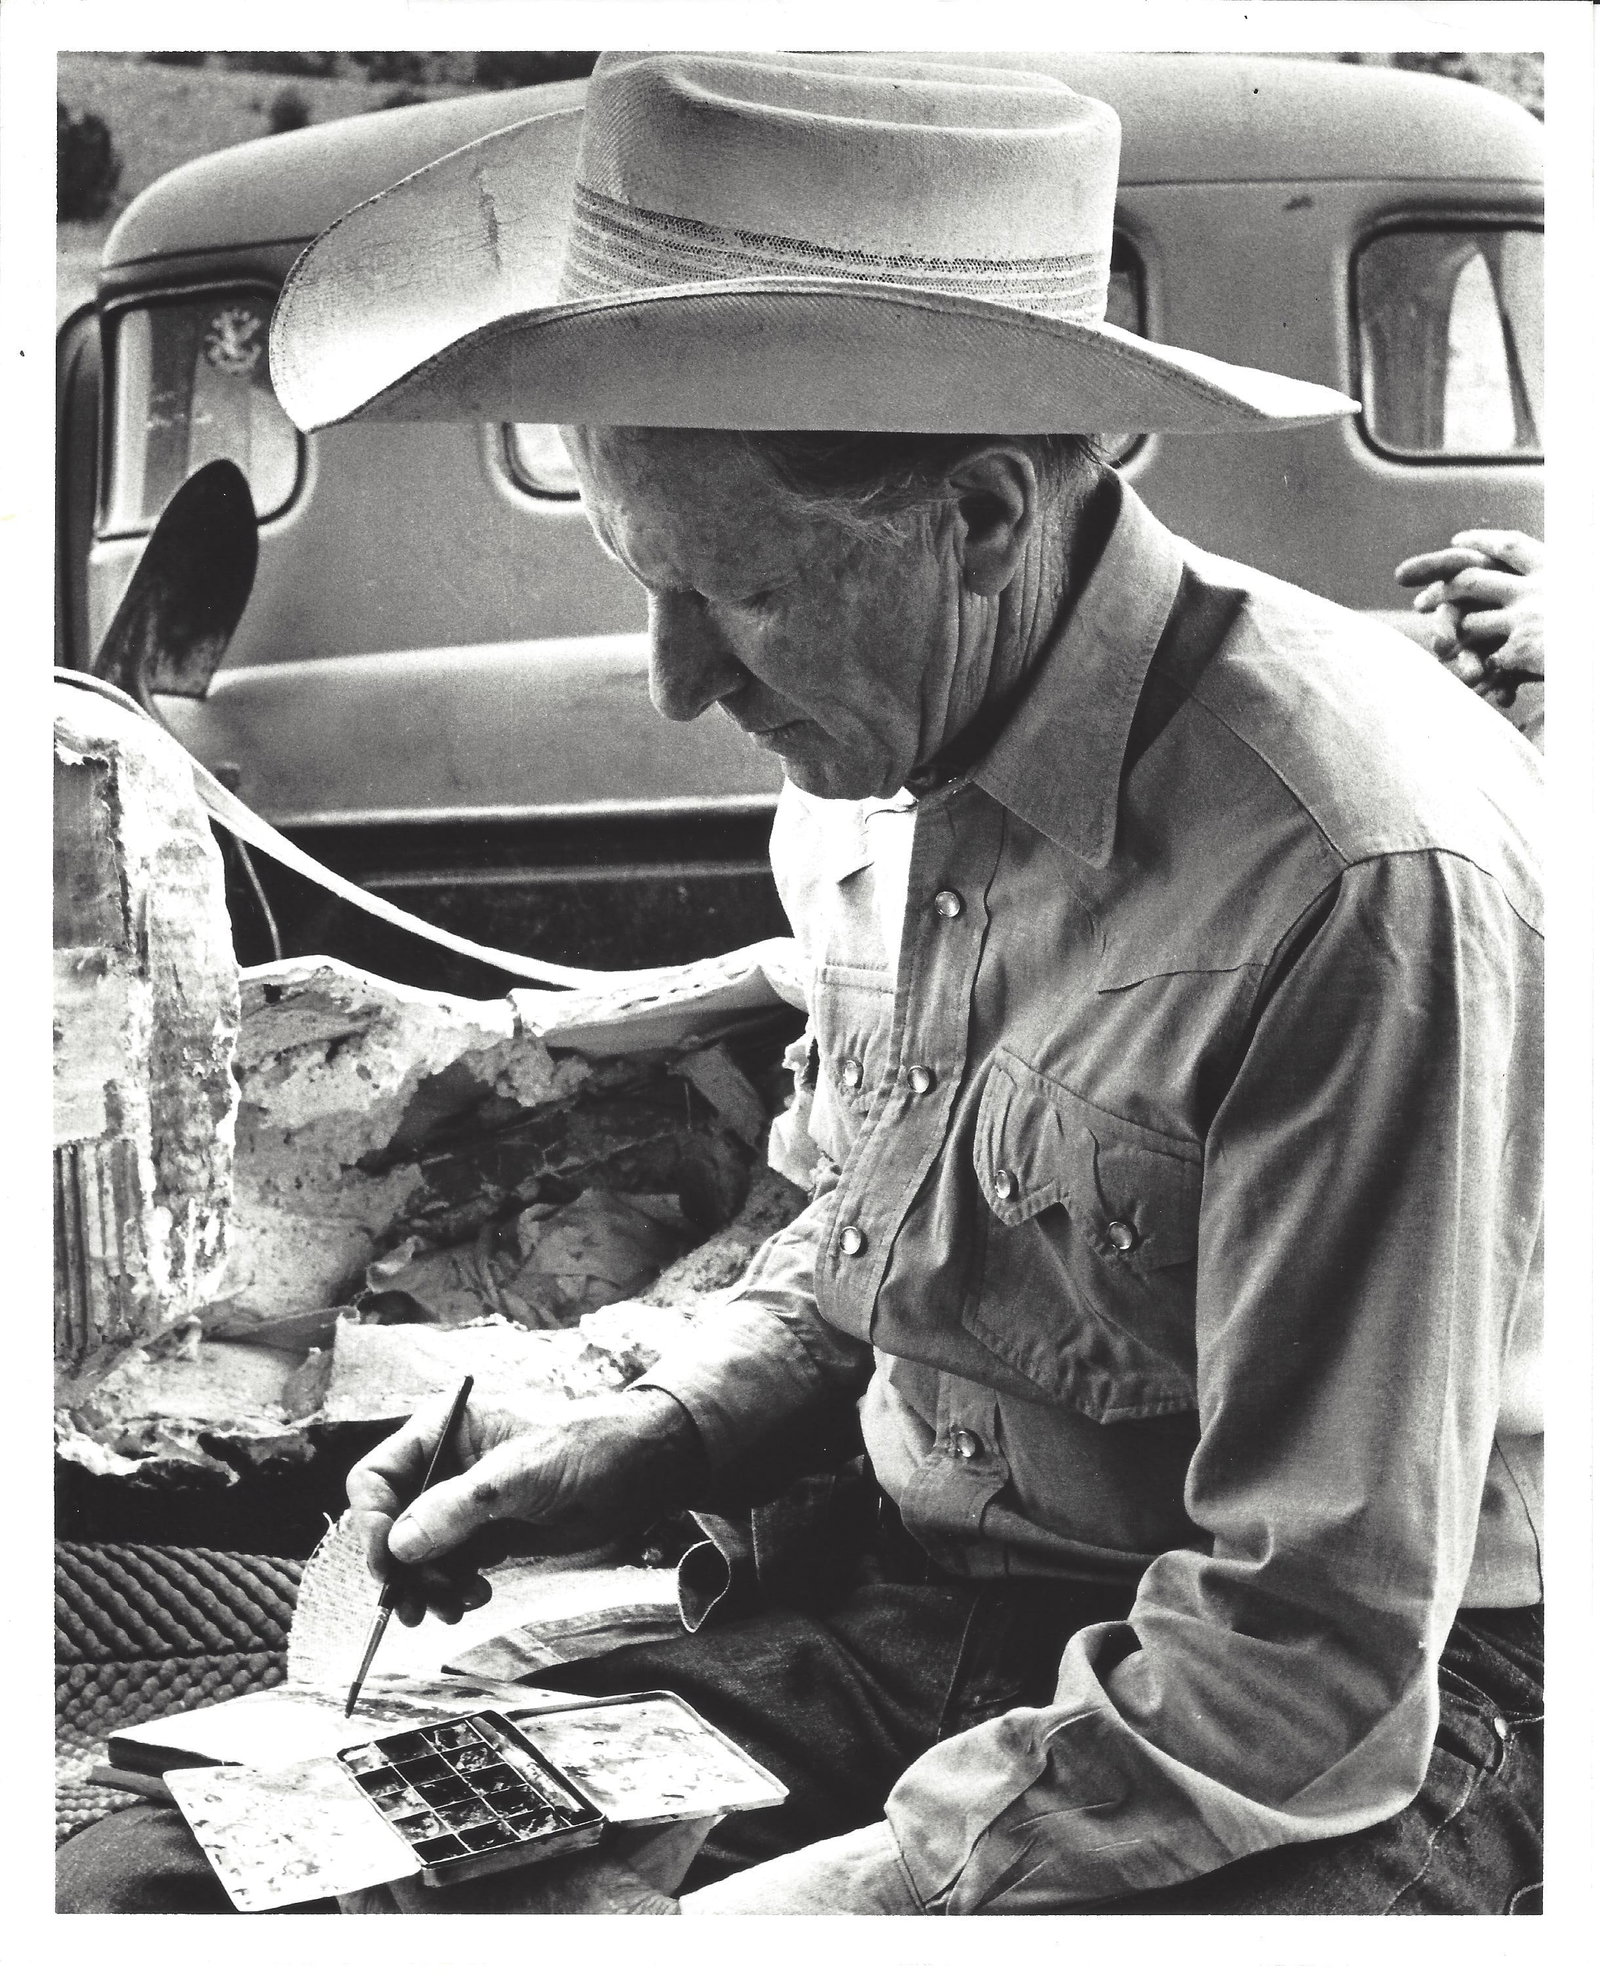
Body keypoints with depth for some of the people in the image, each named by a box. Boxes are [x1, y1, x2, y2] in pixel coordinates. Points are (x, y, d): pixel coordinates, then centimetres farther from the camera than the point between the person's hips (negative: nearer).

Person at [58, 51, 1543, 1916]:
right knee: (146, 1880, -7)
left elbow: (1311, 1675, -22)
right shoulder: (877, 763, 0)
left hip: (1323, 1760, -6)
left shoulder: (1367, 880, -25)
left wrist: (766, 1912, -20)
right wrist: (644, 1441, 0)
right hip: (891, 1613, 6)